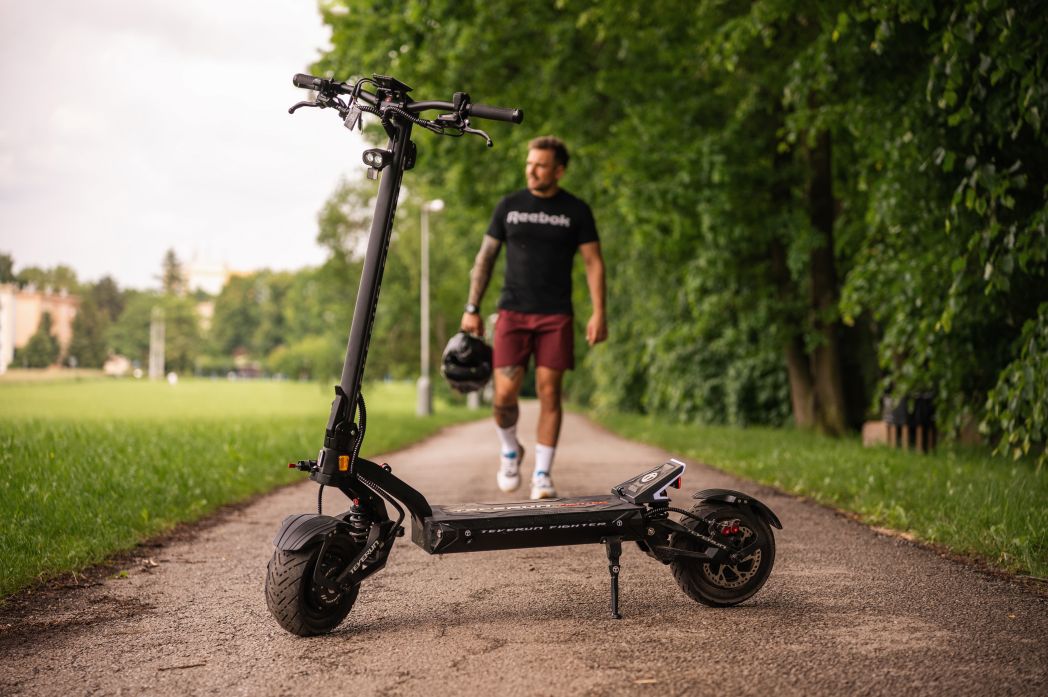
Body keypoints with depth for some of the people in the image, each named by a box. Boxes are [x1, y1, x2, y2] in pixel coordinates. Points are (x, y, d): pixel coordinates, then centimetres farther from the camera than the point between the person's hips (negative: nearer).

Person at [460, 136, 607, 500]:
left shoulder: (576, 210, 3)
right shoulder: (509, 206, 6)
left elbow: (593, 262, 2)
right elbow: (485, 258, 10)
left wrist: (599, 313, -8)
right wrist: (472, 310, 6)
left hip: (556, 316, 0)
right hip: (513, 312, 1)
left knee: (549, 392, -3)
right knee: (505, 394, -8)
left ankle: (542, 475, 6)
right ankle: (510, 450, 21)